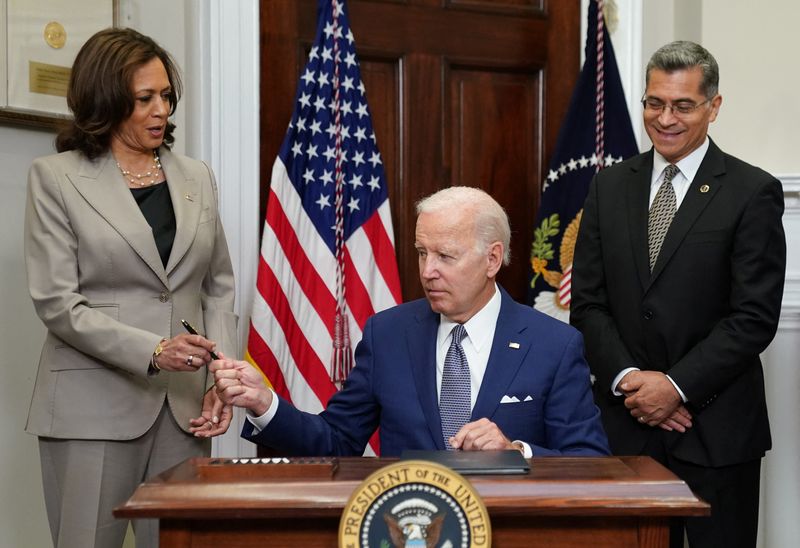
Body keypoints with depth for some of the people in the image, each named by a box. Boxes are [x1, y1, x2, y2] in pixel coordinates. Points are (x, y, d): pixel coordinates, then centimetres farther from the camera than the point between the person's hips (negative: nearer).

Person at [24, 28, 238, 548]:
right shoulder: (55, 178, 0)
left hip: (184, 404, 3)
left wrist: (219, 379, 0)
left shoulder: (197, 177, 12)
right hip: (95, 403, -3)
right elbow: (56, 302, -7)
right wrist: (152, 351, -18)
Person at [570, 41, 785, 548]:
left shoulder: (753, 192, -4)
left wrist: (676, 387, -14)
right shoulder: (610, 187, 8)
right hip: (626, 419, 3)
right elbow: (589, 302, 6)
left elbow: (755, 317, -9)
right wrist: (627, 378, -8)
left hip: (717, 430, -3)